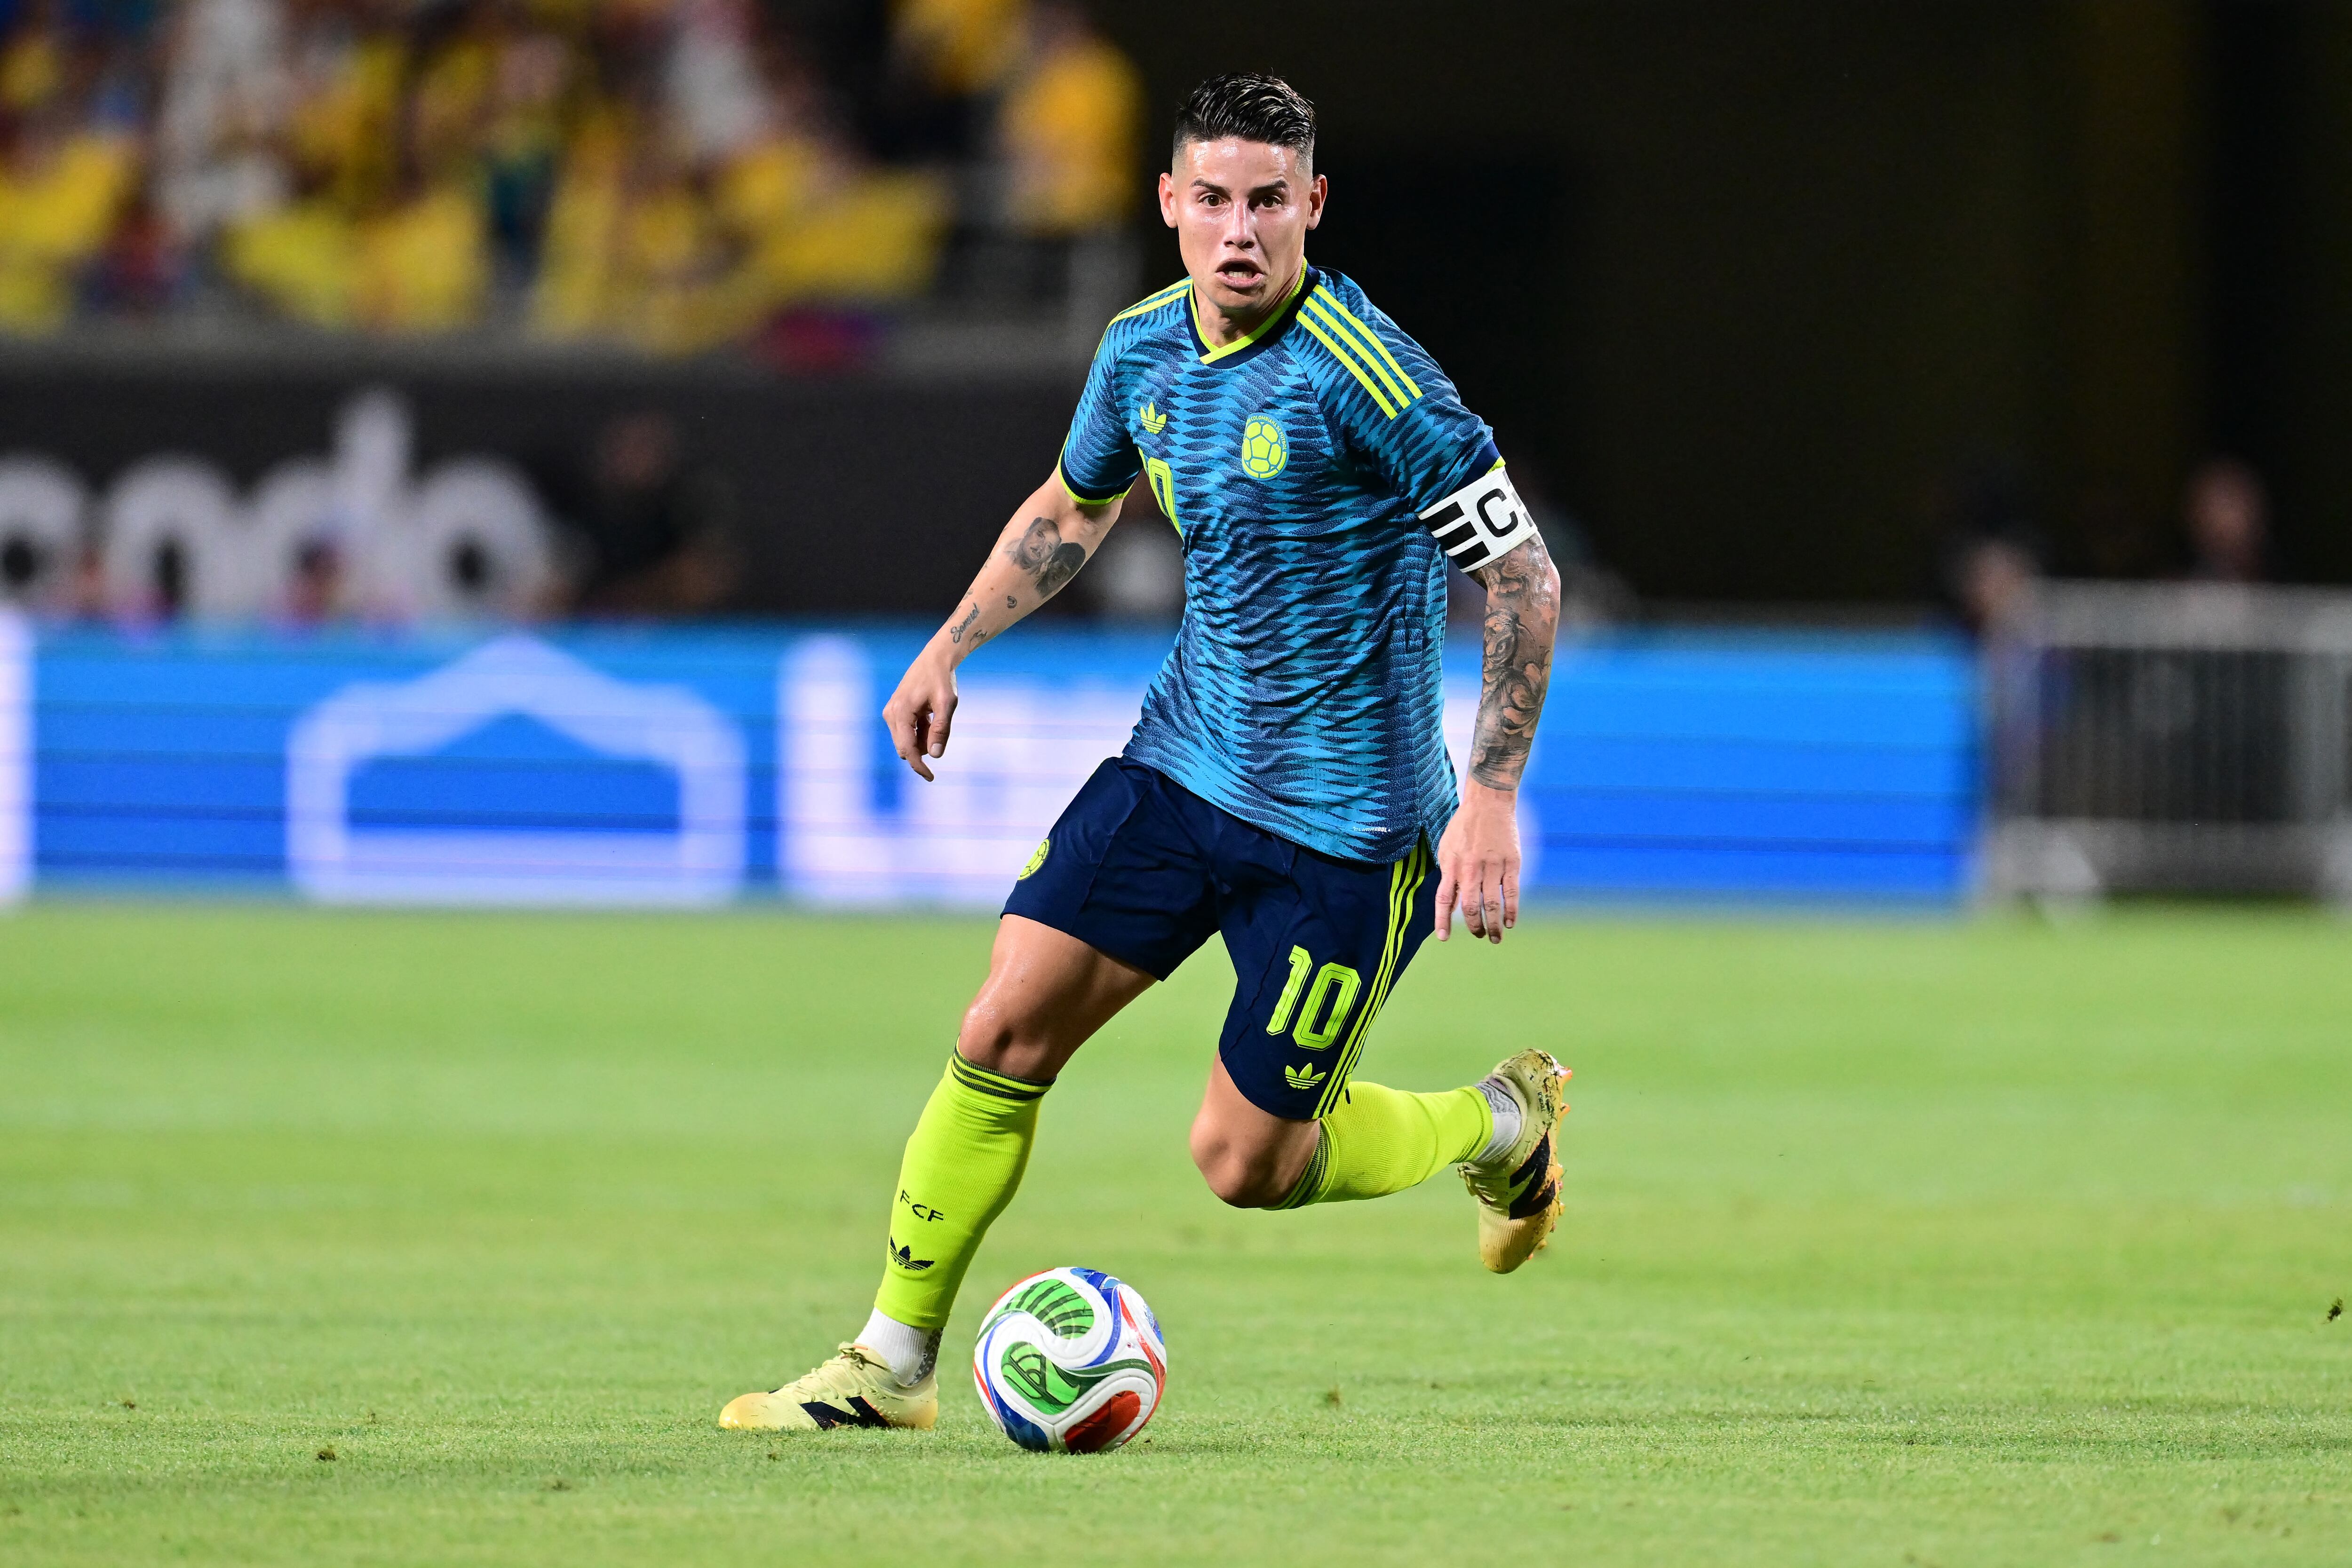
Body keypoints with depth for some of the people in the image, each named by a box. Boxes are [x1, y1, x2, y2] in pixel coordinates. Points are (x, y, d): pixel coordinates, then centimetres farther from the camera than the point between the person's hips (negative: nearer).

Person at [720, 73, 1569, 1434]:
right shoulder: (1144, 350, 1)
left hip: (1345, 817, -6)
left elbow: (1525, 577, -16)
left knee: (1245, 1161, -2)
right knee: (1003, 1037, -4)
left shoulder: (1364, 376, -21)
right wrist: (950, 649, 16)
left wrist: (1493, 797, -19)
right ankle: (894, 1362, 7)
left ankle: (1499, 1127, 26)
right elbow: (1073, 507, 23)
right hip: (1184, 761, 6)